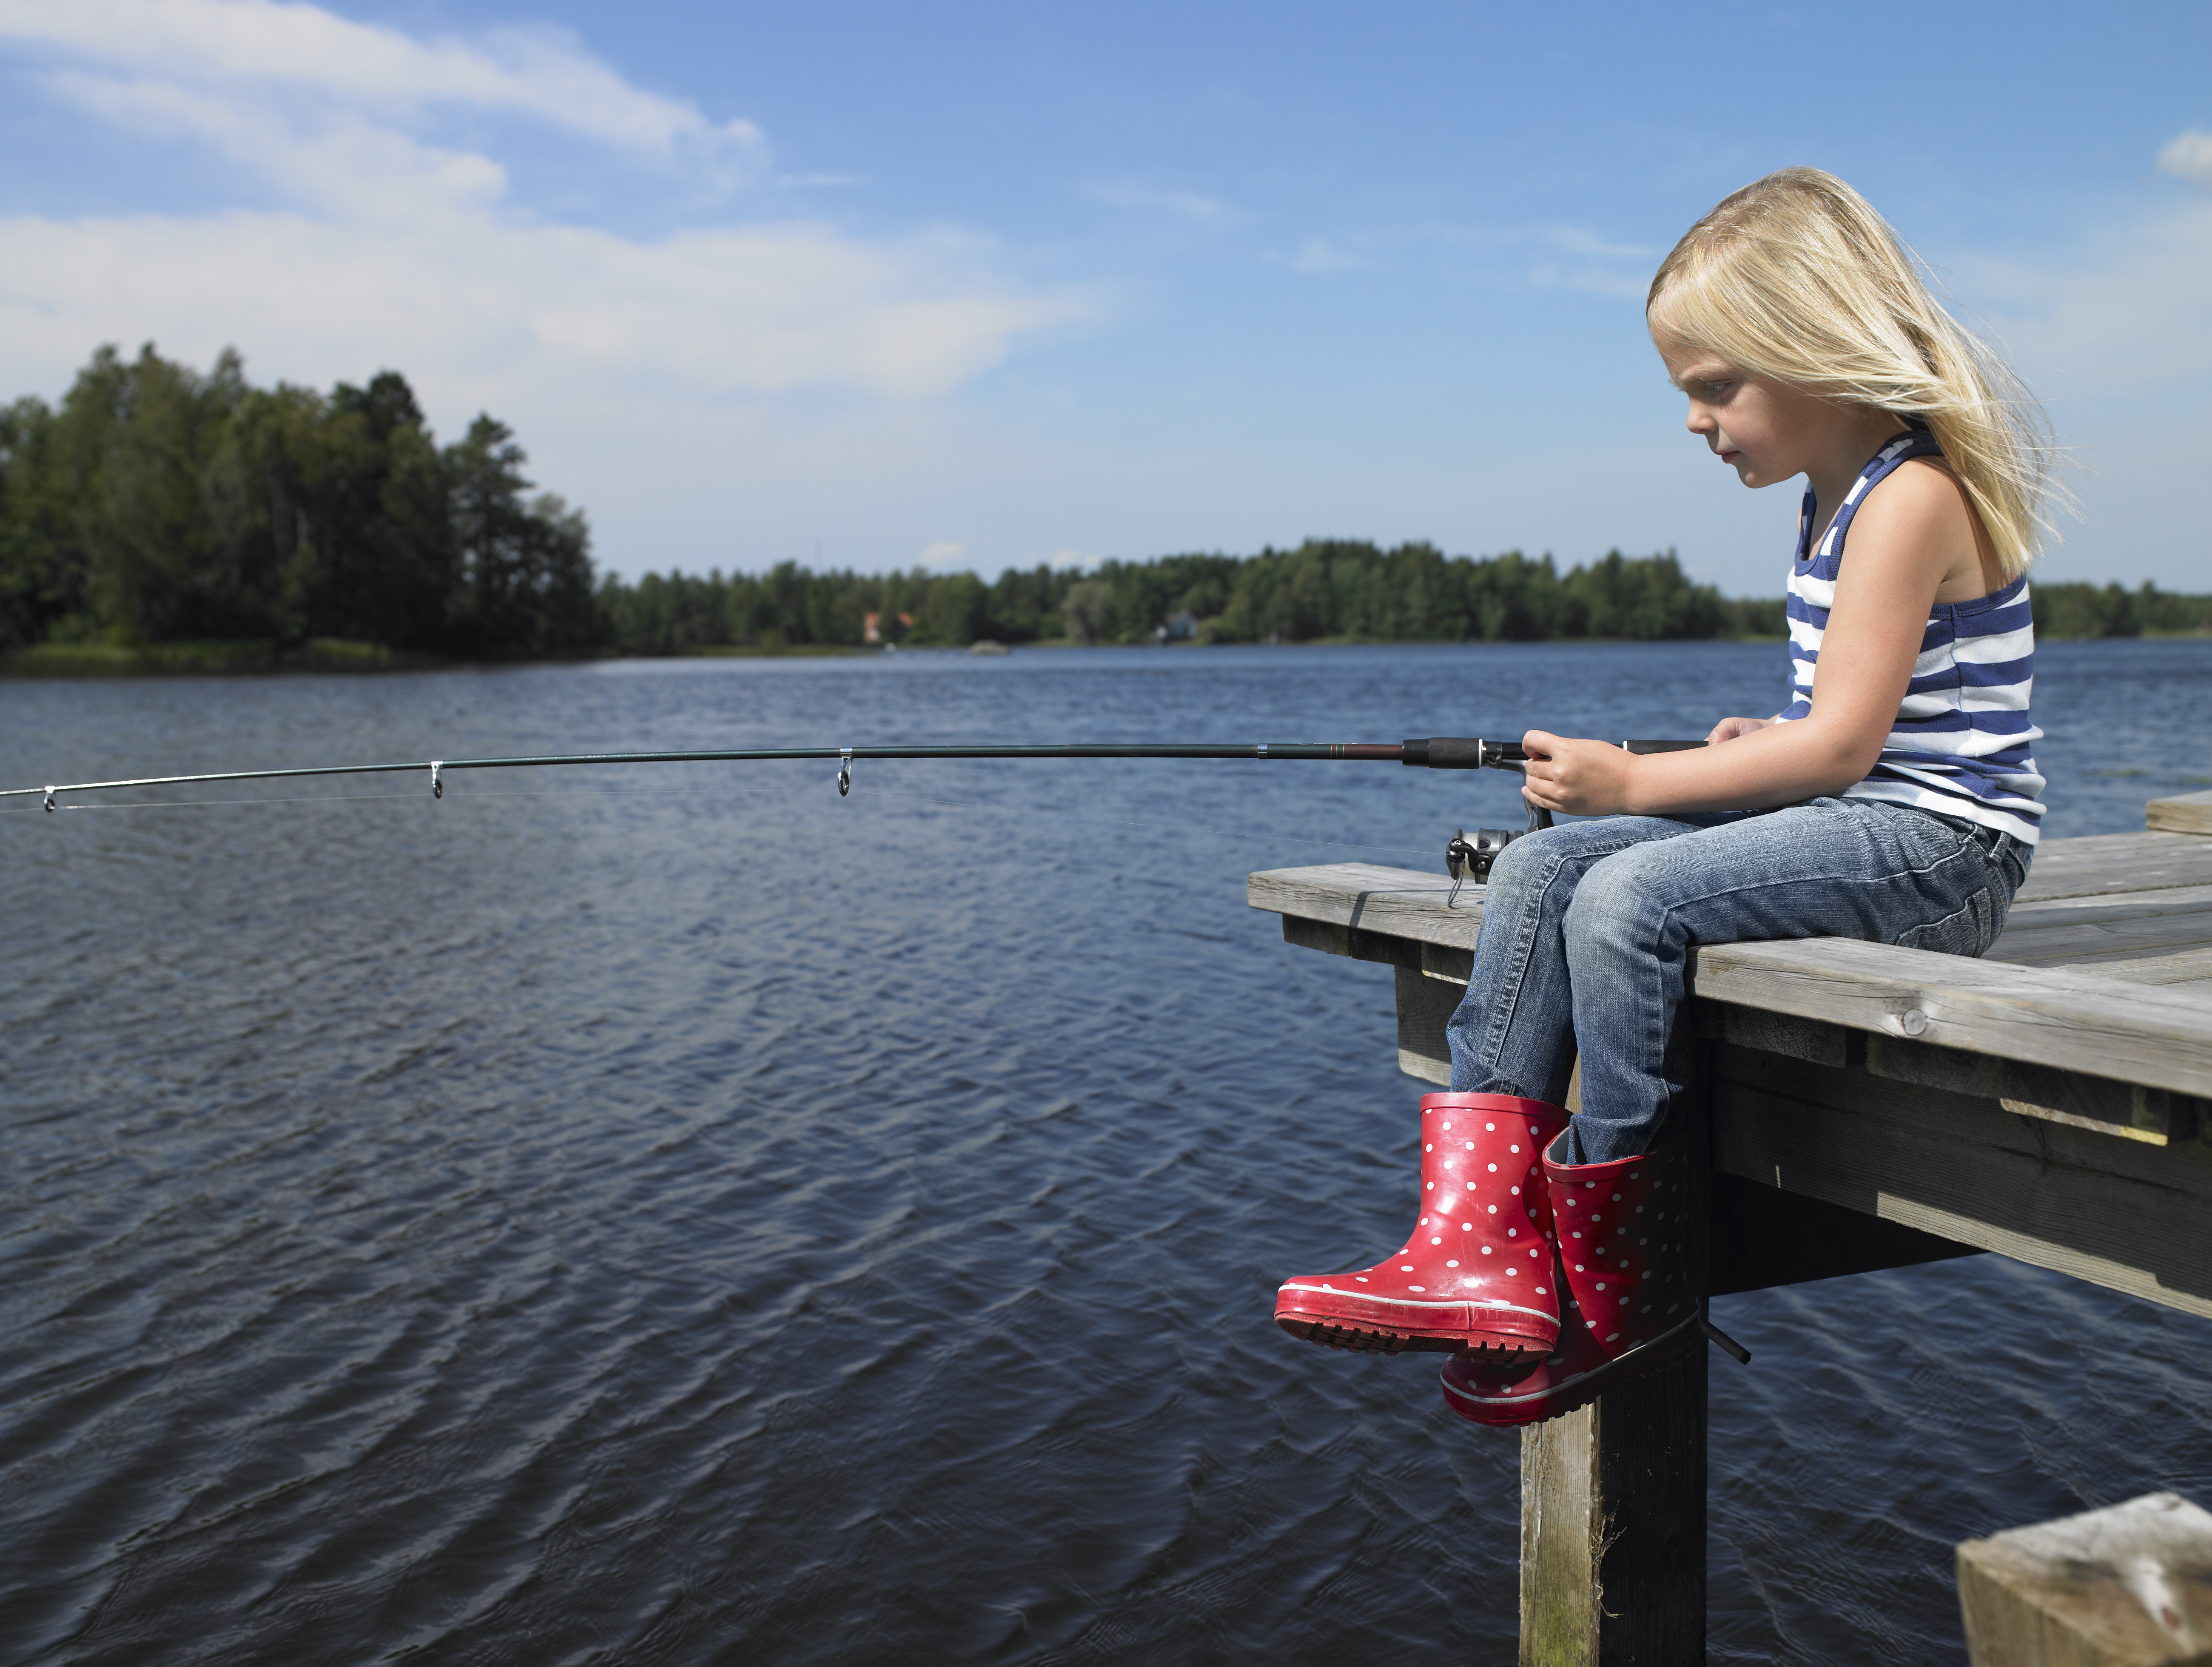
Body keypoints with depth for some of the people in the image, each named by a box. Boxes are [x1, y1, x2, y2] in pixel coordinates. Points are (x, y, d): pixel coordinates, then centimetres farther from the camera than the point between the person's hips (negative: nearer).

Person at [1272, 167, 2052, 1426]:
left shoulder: (1916, 495, -14)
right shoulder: (1838, 494, 17)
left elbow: (1841, 744, -19)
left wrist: (1640, 781, -15)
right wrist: (1757, 747, 5)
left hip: (1937, 840, -10)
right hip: (1845, 817, 10)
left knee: (1625, 898, -28)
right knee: (1541, 867, -6)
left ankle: (1632, 1297, -13)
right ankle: (1478, 1247, -16)